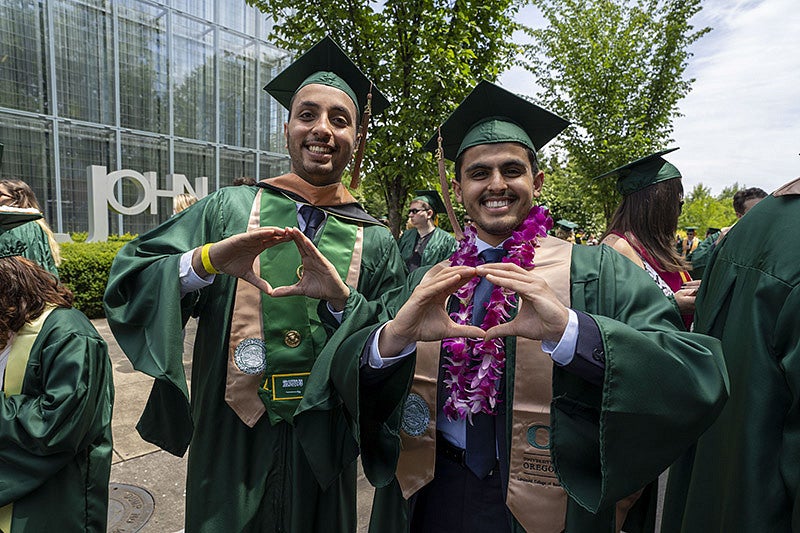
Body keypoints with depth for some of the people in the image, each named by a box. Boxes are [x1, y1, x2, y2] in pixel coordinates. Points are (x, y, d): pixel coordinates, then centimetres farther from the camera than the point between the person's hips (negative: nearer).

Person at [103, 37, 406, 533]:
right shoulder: (230, 209, -3)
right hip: (233, 441, 0)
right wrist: (206, 260, -27)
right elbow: (127, 282, -7)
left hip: (322, 449, 1)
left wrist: (343, 299, -22)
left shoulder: (376, 243, -3)